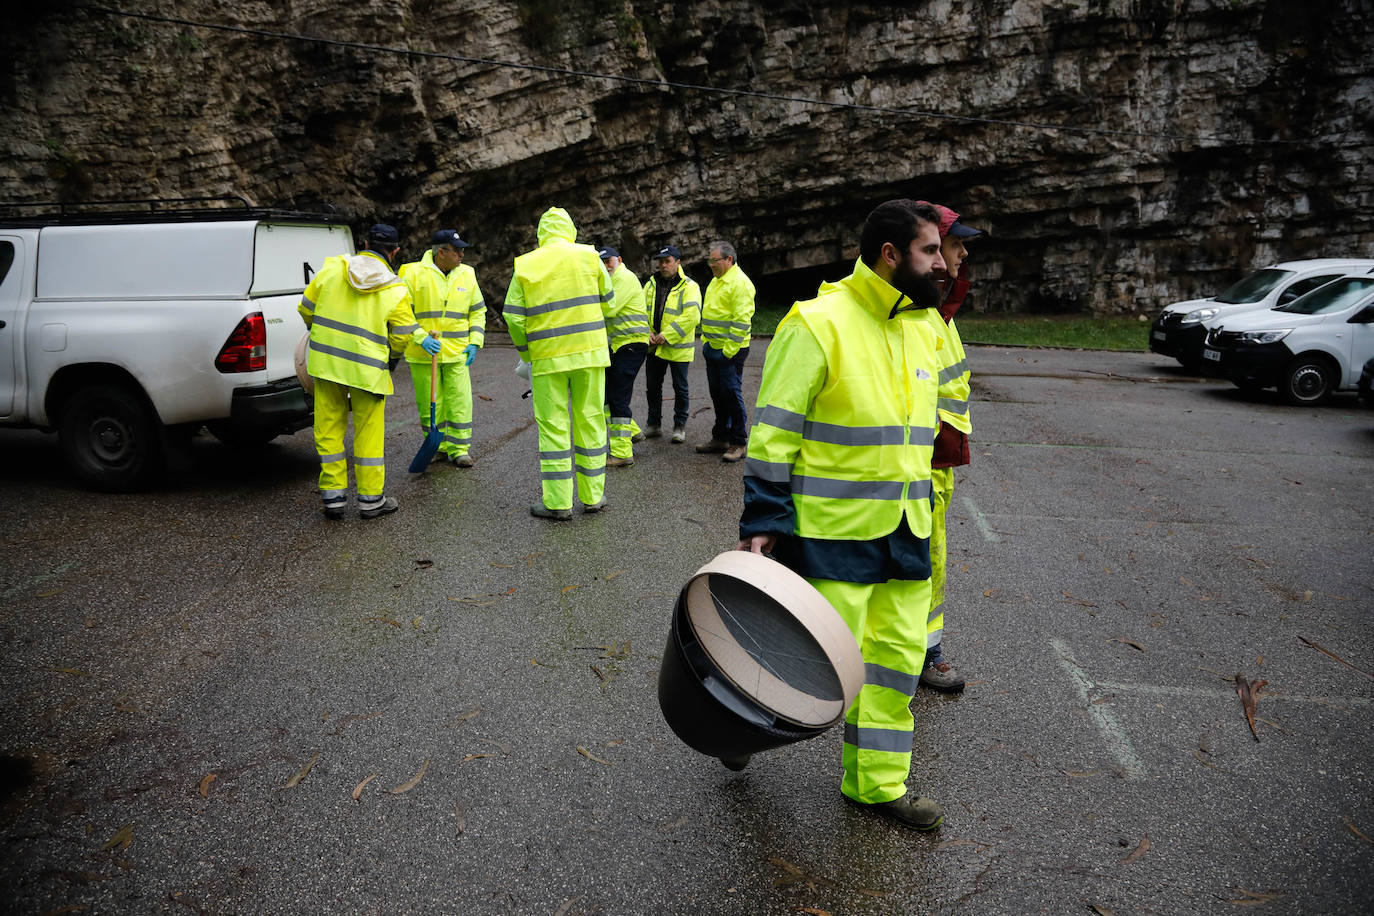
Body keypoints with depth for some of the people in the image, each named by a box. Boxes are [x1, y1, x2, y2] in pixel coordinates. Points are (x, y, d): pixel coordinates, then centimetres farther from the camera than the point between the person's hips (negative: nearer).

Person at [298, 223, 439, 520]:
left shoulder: (333, 267, 0)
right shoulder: (396, 291, -7)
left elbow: (306, 308, 8)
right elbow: (400, 339, -2)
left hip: (325, 361, 3)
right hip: (367, 370, -3)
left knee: (328, 429, 11)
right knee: (368, 433, 9)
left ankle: (333, 496, 16)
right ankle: (370, 498, 16)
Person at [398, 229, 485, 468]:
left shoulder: (467, 275, 6)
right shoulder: (414, 274, -7)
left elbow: (477, 311, 14)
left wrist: (474, 342, 3)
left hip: (457, 352, 2)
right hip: (422, 354, -2)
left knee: (460, 401, -2)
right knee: (430, 402, 6)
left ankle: (458, 449, 9)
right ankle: (438, 446, 22)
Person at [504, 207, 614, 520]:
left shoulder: (525, 265, 0)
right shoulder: (588, 255, 0)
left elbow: (513, 316, -2)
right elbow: (607, 300, 9)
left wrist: (525, 352, 13)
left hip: (548, 356, -1)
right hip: (589, 351, 1)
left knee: (552, 425, 4)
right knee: (590, 420, 10)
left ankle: (558, 503, 4)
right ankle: (592, 496, 16)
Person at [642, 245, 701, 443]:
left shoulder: (689, 287, -8)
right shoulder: (651, 285, 10)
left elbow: (691, 315, -19)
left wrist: (667, 335, -21)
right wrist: (648, 332, -7)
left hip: (678, 348, -5)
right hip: (654, 347, 5)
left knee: (680, 388, 4)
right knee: (652, 387, 11)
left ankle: (680, 426, 16)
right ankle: (653, 425, 24)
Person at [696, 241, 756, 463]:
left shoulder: (740, 283, -14)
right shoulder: (716, 281, 16)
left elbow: (742, 320, -19)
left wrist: (730, 349, -21)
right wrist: (705, 341, 19)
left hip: (730, 350, -9)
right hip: (713, 348, 9)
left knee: (732, 394, -5)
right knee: (717, 393, 14)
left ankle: (738, 443, 3)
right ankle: (720, 438, 24)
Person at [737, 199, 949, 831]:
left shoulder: (923, 327, 12)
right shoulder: (818, 323, -13)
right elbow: (774, 428, -14)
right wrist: (763, 520, -18)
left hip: (904, 529, 8)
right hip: (833, 529, -7)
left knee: (898, 653, 11)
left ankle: (876, 782, 27)